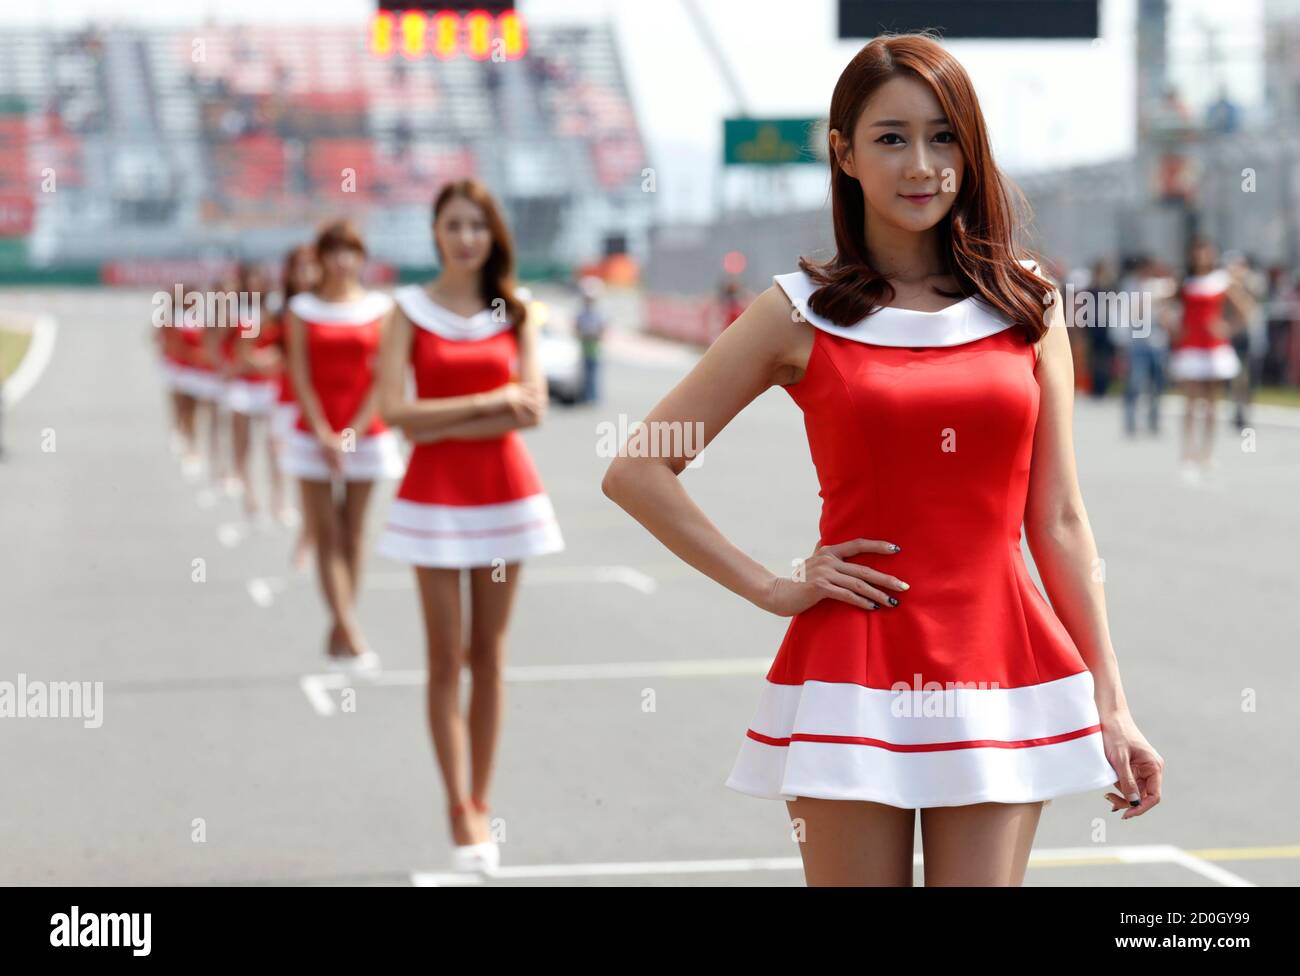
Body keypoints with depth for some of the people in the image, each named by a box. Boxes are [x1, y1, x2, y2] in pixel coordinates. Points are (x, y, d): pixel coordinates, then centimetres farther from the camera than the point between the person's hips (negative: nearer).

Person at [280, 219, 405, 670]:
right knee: (327, 536, -6)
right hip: (315, 436, -1)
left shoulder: (380, 308, 3)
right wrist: (325, 435, -10)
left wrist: (352, 433, -9)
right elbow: (301, 377, -2)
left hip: (365, 433, 1)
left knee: (352, 537, 5)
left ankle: (337, 635, 11)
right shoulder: (303, 309, 2)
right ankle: (351, 632, -12)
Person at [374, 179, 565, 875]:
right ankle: (459, 810, 4)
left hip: (505, 490, 2)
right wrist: (489, 402, -13)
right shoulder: (411, 309, -1)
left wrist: (446, 424, -13)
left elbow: (533, 407, -5)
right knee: (446, 657, -1)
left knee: (489, 655, 7)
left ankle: (480, 803, 16)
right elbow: (394, 410, -11)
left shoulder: (513, 311, 5)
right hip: (435, 492, -2)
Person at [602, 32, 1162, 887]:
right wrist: (769, 588, -3)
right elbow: (637, 472, 3)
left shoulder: (1028, 305, 8)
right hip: (853, 677, -1)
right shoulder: (802, 314, 2)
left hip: (1004, 675, 2)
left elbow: (1058, 521, 8)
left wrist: (1111, 706, 5)